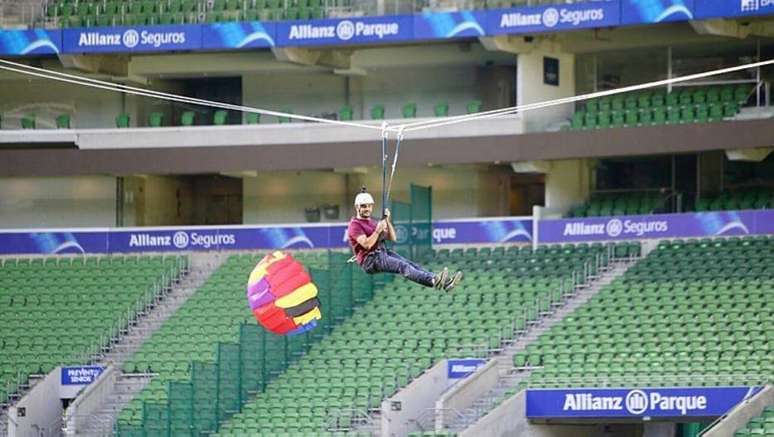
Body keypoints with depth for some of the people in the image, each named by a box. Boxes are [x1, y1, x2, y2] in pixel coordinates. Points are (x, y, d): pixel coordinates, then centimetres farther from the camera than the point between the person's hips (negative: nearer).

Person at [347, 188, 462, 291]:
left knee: (411, 265, -12)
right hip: (370, 260, -8)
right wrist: (378, 231, -22)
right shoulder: (355, 225, -3)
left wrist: (387, 221, 4)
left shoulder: (372, 222, 23)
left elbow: (392, 238, 16)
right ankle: (433, 281, -52)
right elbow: (366, 245, -19)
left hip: (383, 253, 8)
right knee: (402, 266, -29)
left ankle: (444, 283, -27)